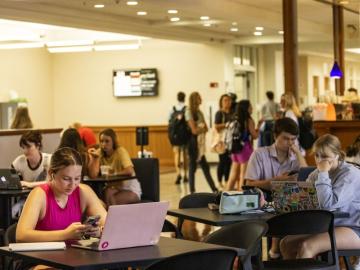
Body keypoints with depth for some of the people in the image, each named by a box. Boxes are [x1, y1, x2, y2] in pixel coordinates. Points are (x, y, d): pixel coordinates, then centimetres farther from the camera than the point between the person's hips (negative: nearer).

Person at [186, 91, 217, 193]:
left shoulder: (199, 112, 16)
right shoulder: (189, 112, -9)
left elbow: (206, 129, 12)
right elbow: (194, 130, -15)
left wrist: (200, 128, -7)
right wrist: (202, 128, 2)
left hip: (200, 142, 8)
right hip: (193, 141, -8)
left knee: (205, 166, 9)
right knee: (192, 167, -2)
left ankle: (214, 189, 11)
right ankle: (192, 191, 2)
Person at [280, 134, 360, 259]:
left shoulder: (350, 174, -14)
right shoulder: (317, 173, 9)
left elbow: (328, 204, -26)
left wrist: (323, 174, -19)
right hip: (328, 226, 8)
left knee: (306, 247, -27)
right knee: (286, 243, -5)